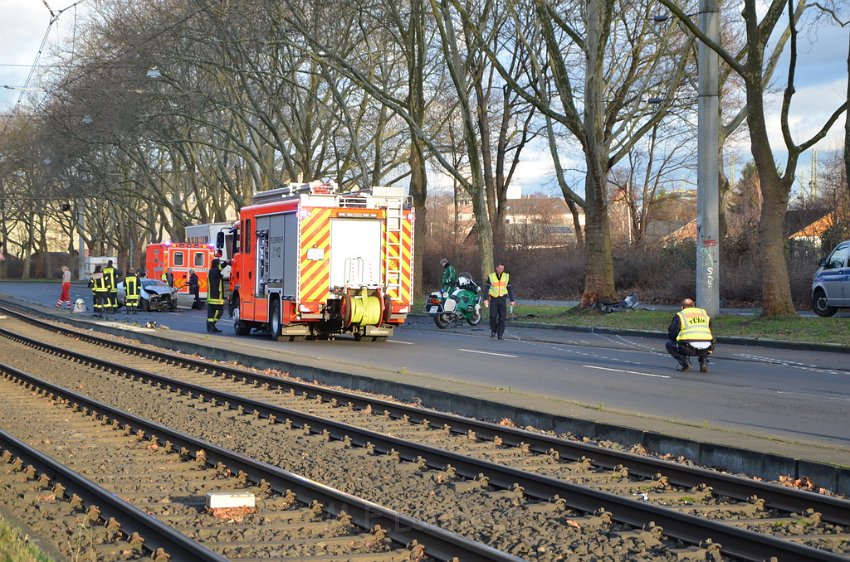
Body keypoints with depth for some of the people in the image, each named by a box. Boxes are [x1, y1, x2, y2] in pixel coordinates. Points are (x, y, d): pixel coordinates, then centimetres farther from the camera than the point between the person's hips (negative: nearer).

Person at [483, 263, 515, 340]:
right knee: (493, 316, -11)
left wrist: (512, 300, 6)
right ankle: (493, 330, 12)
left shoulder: (506, 276, 5)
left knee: (502, 317, -7)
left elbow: (509, 289, 10)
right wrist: (486, 299, -10)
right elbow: (486, 289, 1)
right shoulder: (491, 276, 0)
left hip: (502, 299, 1)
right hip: (493, 299, -1)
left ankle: (500, 334, -1)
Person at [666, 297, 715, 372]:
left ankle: (684, 361, 1)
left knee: (669, 344, 22)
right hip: (705, 349, 4)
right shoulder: (704, 313, 23)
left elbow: (671, 334, 12)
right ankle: (703, 361, 13)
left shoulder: (680, 315, 13)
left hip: (689, 349, -4)